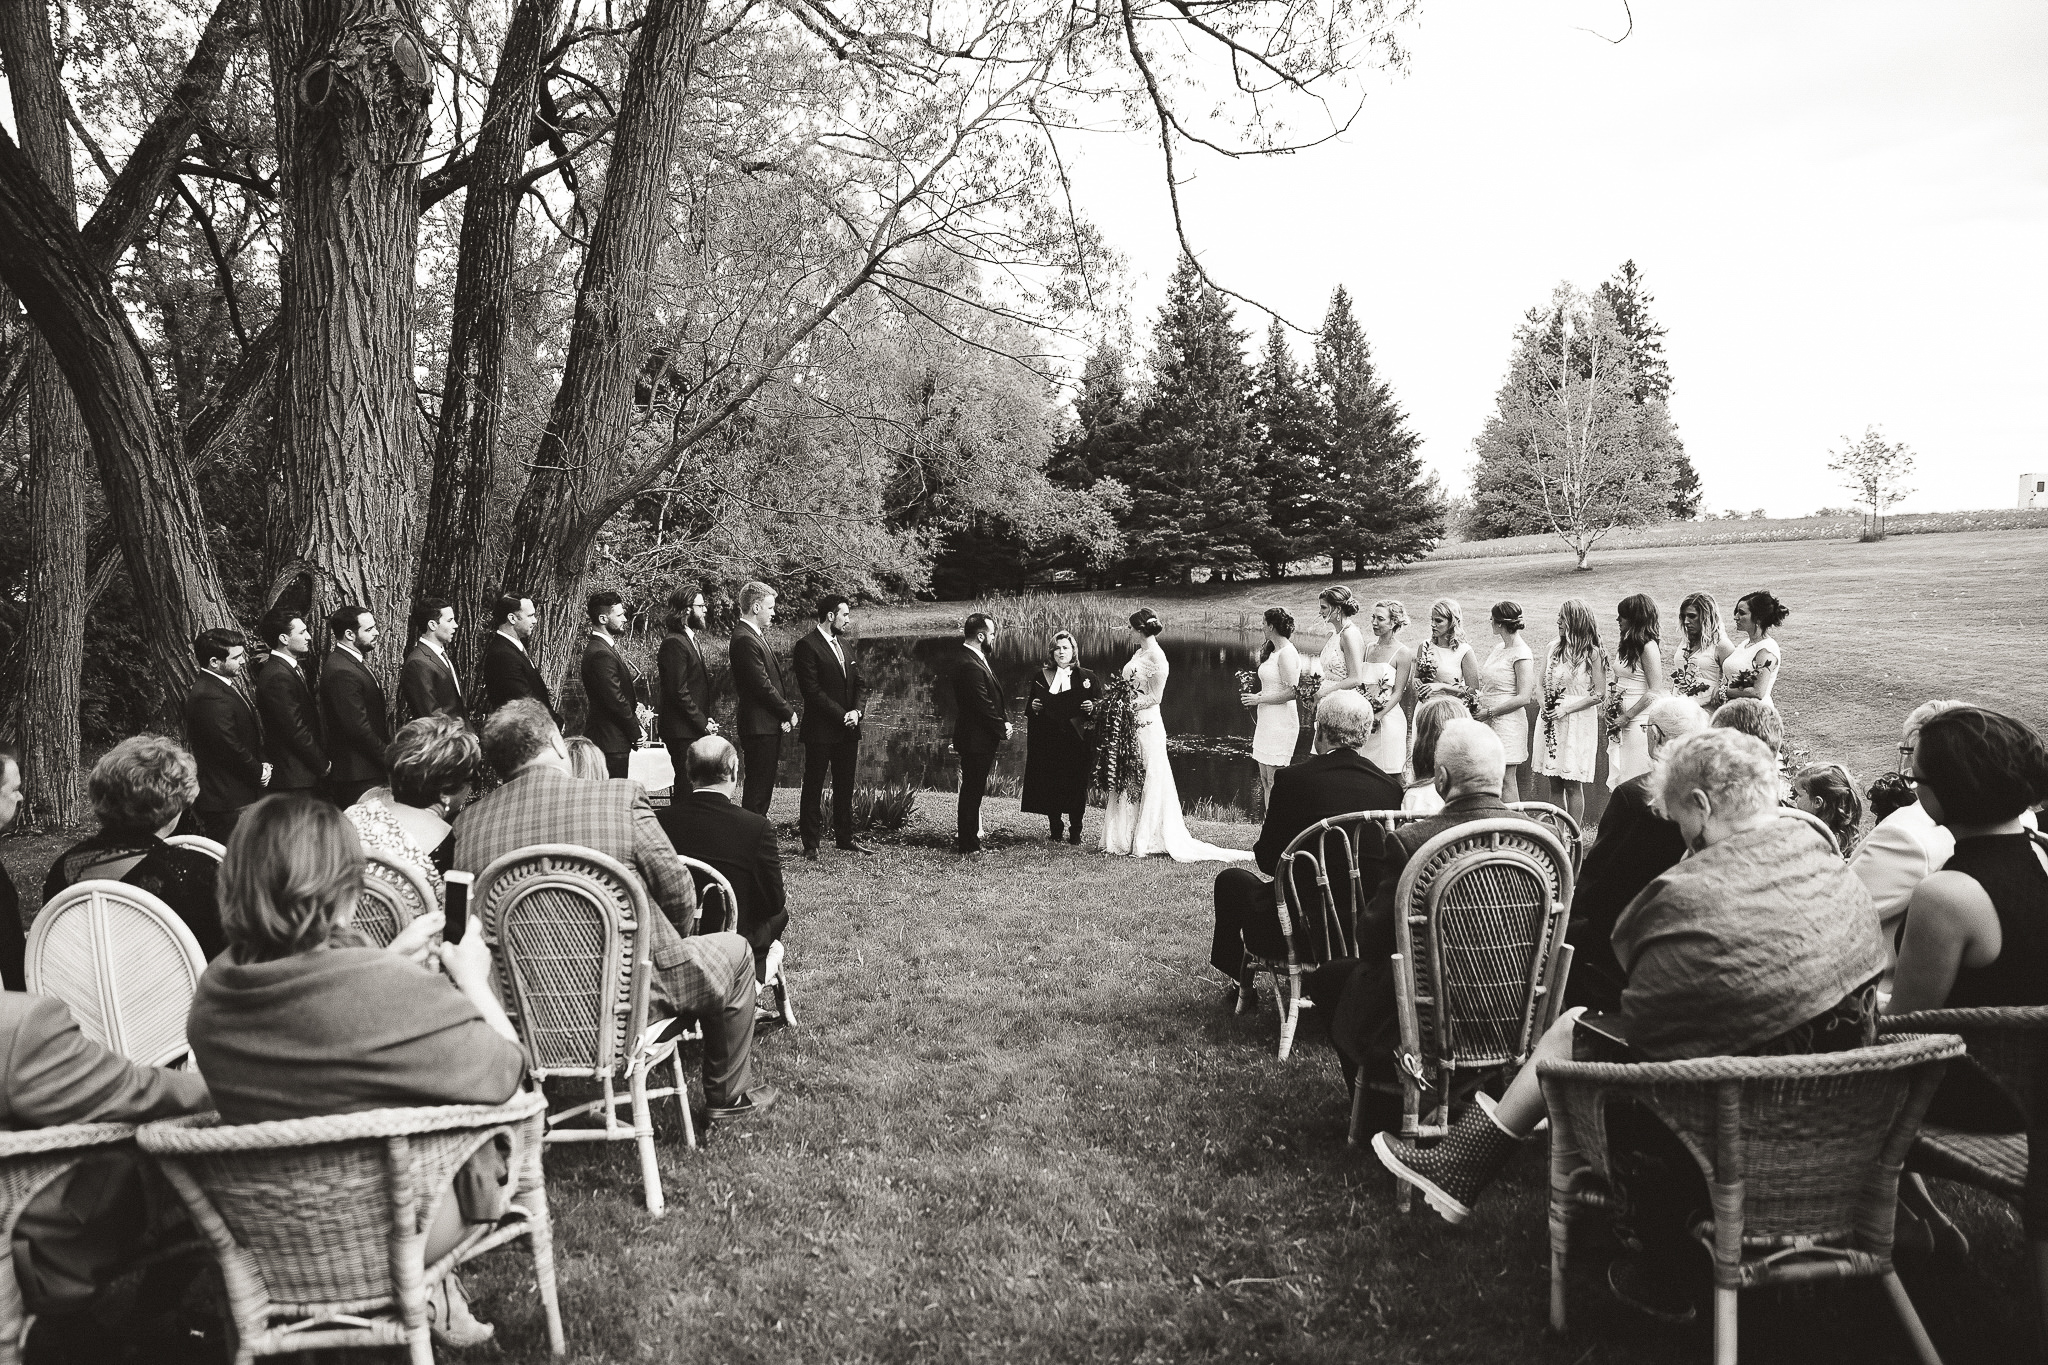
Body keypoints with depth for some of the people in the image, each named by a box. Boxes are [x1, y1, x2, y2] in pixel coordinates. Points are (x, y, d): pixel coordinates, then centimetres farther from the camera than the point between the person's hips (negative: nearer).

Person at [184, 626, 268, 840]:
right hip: (227, 800, -10)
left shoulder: (227, 684, 11)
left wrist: (260, 765, 4)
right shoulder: (209, 698, -23)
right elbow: (231, 748, -22)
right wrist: (259, 772, -7)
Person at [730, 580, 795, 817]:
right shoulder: (745, 639, -17)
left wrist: (785, 710, 3)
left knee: (762, 789, 14)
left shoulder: (755, 635, 16)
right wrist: (788, 712, -9)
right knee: (758, 791, -6)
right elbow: (762, 686, -20)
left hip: (769, 725, 10)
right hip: (760, 726, -10)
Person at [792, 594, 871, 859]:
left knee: (845, 787, 13)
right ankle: (810, 844, 7)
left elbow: (859, 684, 15)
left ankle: (844, 838, 23)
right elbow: (812, 690, -16)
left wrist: (856, 711, -3)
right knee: (813, 787, 1)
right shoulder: (807, 645, -10)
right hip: (821, 730, -7)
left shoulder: (844, 645, 15)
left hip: (847, 728, 8)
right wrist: (841, 715, -15)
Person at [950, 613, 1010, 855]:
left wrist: (1005, 719, 0)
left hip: (981, 738, 10)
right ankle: (968, 845, 9)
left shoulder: (978, 659, 10)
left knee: (973, 790, 17)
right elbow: (984, 706, -23)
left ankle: (969, 839, 28)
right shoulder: (969, 666, -23)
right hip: (975, 740, -10)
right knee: (972, 791, 0)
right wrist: (1002, 729, -11)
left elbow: (995, 695, 13)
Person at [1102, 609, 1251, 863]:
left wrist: (1128, 705, -16)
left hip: (1147, 725, -9)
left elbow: (1154, 697, -14)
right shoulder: (1139, 653, 11)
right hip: (1131, 726, 9)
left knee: (1148, 783, 0)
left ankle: (1145, 841, 7)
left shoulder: (1156, 657, -14)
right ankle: (1125, 839, 19)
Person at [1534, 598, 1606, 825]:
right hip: (1551, 720, 5)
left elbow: (1599, 694, -8)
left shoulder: (1592, 653, -7)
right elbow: (1542, 683, 15)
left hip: (1578, 721, -5)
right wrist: (1545, 705, -4)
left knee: (1573, 785, -2)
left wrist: (1566, 709, -14)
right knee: (1556, 784, 6)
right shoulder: (1553, 647, 8)